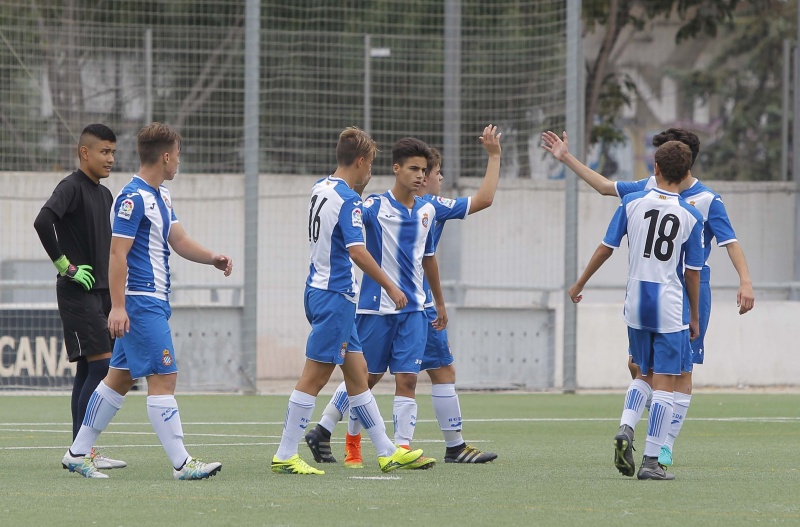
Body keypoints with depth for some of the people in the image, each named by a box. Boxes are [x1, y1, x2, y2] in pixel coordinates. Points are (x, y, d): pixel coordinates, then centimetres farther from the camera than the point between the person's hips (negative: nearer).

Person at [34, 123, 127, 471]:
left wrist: (113, 283, 18)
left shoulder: (104, 194, 17)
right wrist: (65, 266, -21)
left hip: (101, 291, 9)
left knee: (88, 370, 8)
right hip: (77, 292, -9)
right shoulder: (72, 187, -11)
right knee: (101, 364, -14)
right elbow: (43, 221, -26)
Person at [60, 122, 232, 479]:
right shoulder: (133, 198, -15)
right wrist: (118, 306, -23)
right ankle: (181, 464, -11)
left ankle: (78, 453, 17)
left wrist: (212, 258, -2)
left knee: (120, 378, 12)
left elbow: (178, 241, 15)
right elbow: (117, 253, -18)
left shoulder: (160, 195, 15)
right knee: (163, 378, -10)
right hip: (141, 302, -10)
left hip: (154, 301, 10)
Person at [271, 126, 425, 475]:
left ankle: (386, 452, 18)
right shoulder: (347, 199, -16)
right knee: (314, 377, -6)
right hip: (335, 295, -10)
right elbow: (357, 252, -23)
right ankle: (285, 456, -4)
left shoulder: (321, 189, 11)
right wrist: (390, 287, -17)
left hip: (320, 290, 10)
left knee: (357, 372, 13)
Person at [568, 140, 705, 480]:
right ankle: (651, 460, -5)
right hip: (671, 309, -3)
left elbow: (606, 248, 3)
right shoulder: (691, 216, -5)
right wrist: (694, 317, 9)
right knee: (665, 385, 0)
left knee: (646, 379, 20)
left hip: (636, 305, 3)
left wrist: (579, 284, 15)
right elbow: (692, 272, -2)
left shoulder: (632, 203, -1)